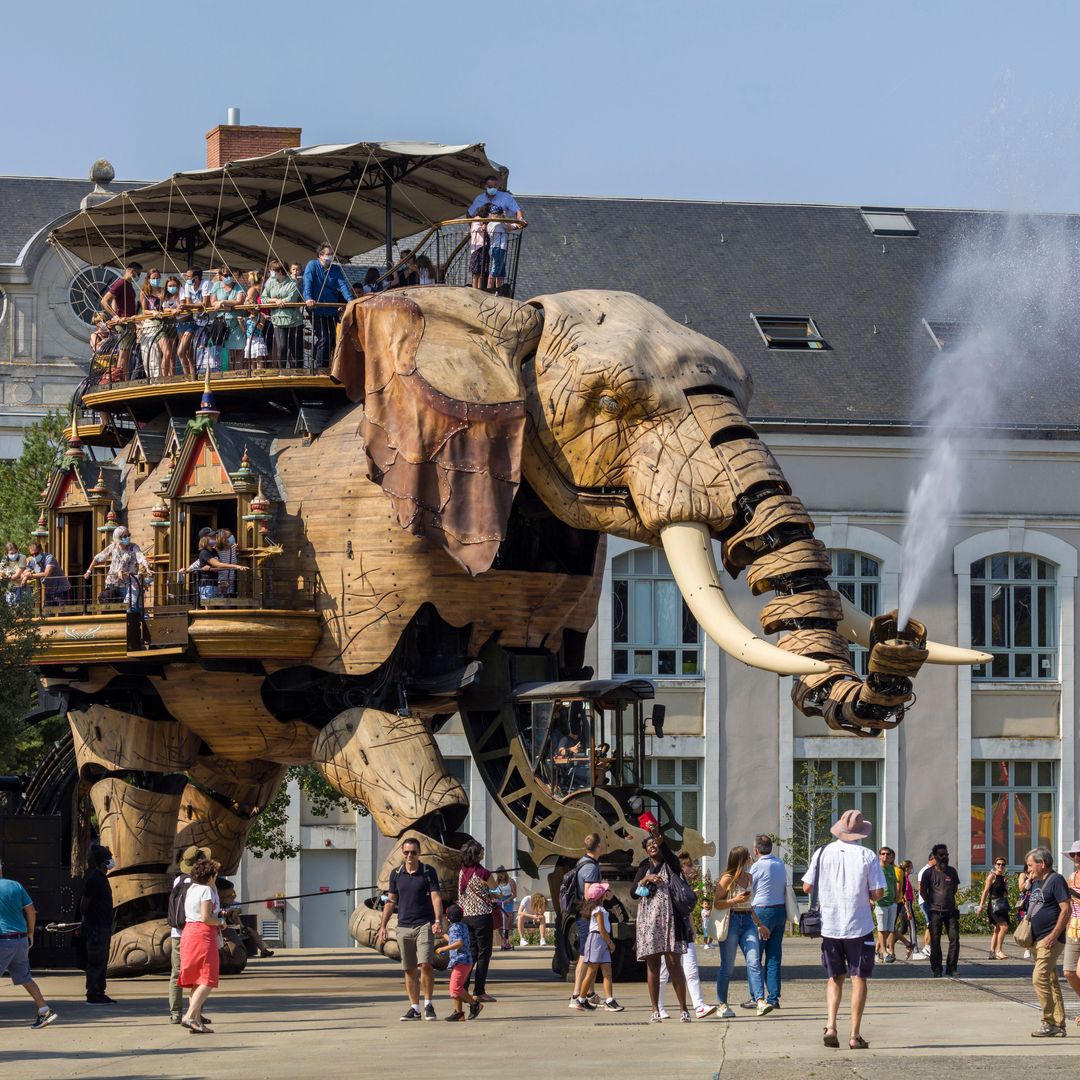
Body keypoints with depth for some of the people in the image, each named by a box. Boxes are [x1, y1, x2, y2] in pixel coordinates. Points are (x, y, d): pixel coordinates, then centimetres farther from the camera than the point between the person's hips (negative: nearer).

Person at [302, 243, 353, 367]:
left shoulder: (336, 269, 10)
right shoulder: (312, 266, -1)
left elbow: (342, 285, 0)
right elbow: (307, 283, -13)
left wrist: (349, 299, -17)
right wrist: (308, 298, -30)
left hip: (332, 310, 5)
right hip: (318, 309, -5)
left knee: (333, 339, 7)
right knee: (322, 339, -11)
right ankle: (320, 367, -5)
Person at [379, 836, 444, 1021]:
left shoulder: (428, 872, -1)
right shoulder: (396, 874, 9)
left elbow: (436, 897, -7)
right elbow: (390, 901, 14)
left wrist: (438, 921, -21)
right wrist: (383, 926, 9)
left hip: (424, 924, -3)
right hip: (404, 927, 3)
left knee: (425, 964, -15)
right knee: (409, 969, 5)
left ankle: (428, 1004, 0)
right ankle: (414, 1007, 11)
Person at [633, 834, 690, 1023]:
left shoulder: (670, 865, 8)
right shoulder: (644, 869, 18)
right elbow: (633, 891, 7)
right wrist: (646, 879, -6)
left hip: (669, 919, -3)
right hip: (648, 921, 3)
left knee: (674, 963, -8)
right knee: (652, 965, 3)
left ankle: (683, 1009, -6)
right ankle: (655, 1011, 5)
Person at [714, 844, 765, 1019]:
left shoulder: (749, 877, 14)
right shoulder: (727, 879, -6)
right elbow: (716, 904, -7)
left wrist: (759, 924, 26)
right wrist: (735, 900, -20)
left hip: (748, 921, 5)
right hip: (731, 921, -5)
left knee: (754, 962, -9)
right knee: (727, 966, 1)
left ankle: (760, 1000, -16)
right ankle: (723, 1005, 9)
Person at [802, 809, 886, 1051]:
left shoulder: (822, 853, -1)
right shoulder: (867, 856, -8)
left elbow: (807, 887, 1)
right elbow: (878, 893, -9)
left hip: (829, 925, 3)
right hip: (859, 926, -3)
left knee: (834, 978, 15)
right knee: (859, 979, 5)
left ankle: (831, 1026, -2)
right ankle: (855, 1035, 2)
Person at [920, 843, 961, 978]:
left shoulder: (952, 872, 9)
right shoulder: (929, 873, -2)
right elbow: (922, 891, 4)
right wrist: (932, 904, 5)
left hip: (951, 911, 3)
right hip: (935, 912, -3)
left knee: (955, 938, -4)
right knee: (935, 941, 0)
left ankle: (951, 968, 4)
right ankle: (936, 969, 7)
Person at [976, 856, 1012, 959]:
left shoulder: (1004, 877, 13)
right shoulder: (992, 876, -5)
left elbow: (1006, 894, 13)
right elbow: (986, 891, -7)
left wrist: (1006, 882, -3)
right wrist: (981, 906, -11)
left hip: (1002, 906, 7)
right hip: (994, 905, -7)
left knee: (997, 929, 9)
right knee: (1004, 926, -18)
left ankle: (992, 952, 14)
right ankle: (998, 950, -13)